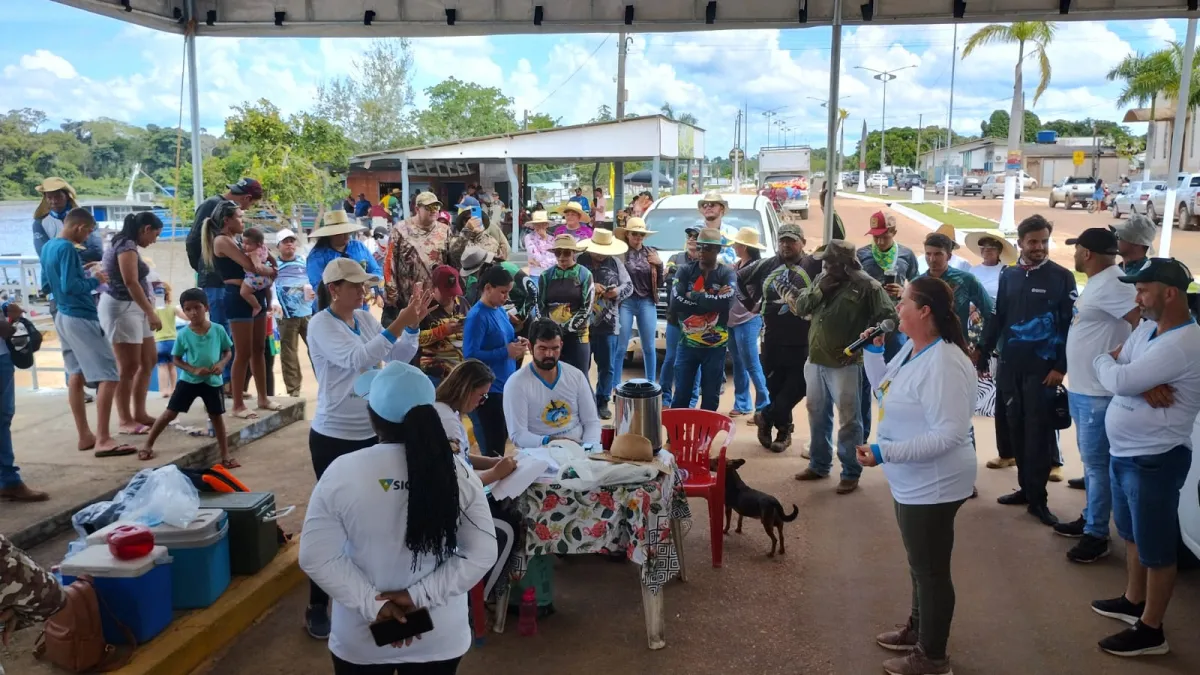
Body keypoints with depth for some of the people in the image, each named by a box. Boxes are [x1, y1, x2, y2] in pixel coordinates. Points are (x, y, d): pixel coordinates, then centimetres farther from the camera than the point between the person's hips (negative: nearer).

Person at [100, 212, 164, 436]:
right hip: (121, 308, -11)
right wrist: (151, 313, -23)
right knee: (129, 367, -5)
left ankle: (139, 413, 21)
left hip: (133, 308, 11)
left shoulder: (127, 245, 16)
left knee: (149, 360, 14)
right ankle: (124, 421, 3)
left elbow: (134, 282, 12)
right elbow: (131, 283, -22)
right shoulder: (127, 246, -14)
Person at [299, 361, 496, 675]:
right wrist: (420, 596, -12)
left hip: (360, 637, -1)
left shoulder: (342, 472, -16)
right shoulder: (458, 473, -13)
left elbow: (316, 557, -13)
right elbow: (482, 554, -11)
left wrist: (371, 604, -12)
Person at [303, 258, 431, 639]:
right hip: (334, 437, -6)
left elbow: (399, 359, 4)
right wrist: (397, 326, -31)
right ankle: (317, 607, 16)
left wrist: (413, 325, -11)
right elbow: (355, 360, -28)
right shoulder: (320, 324, -14)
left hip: (372, 433, 6)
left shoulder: (365, 319, 5)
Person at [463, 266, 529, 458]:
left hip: (506, 386, 9)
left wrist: (516, 342, 0)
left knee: (502, 441, 19)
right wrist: (506, 352, -24)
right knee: (492, 449, 2)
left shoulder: (500, 310, 8)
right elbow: (470, 355, -25)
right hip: (488, 391, -9)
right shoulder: (477, 316, -18)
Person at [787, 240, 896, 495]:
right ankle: (819, 464, 32)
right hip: (815, 360, 7)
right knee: (817, 415, 17)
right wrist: (819, 290, -10)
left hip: (845, 364, -7)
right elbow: (799, 307, 8)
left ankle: (851, 473, 14)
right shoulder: (821, 278, 8)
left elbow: (888, 318, -12)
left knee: (849, 420, 2)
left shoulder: (867, 286, -11)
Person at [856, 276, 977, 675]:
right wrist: (872, 352, 6)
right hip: (913, 481, 10)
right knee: (920, 564, 25)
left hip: (933, 486, -10)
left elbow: (949, 435, -30)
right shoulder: (910, 349, 3)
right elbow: (887, 394, 18)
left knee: (932, 569, 7)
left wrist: (884, 453, -32)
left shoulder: (943, 364, -27)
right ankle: (917, 629, 44)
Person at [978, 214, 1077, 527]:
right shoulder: (1008, 276, 9)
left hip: (1042, 368, -4)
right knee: (1015, 428, 8)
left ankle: (1037, 498, 5)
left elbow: (1070, 324, -5)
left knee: (1038, 432, -2)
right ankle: (1026, 487, 21)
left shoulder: (1062, 277, -2)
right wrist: (983, 352, 8)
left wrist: (1060, 367, -10)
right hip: (1009, 366, 4)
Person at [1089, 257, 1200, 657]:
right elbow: (1122, 372, 3)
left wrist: (1103, 360, -7)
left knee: (1157, 547, 5)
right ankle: (1133, 602, 41)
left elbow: (1119, 381, -29)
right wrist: (1143, 385, -18)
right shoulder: (1147, 328, 7)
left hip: (1154, 459, -9)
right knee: (1133, 535, 24)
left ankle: (1150, 630, 17)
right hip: (1124, 453, 10)